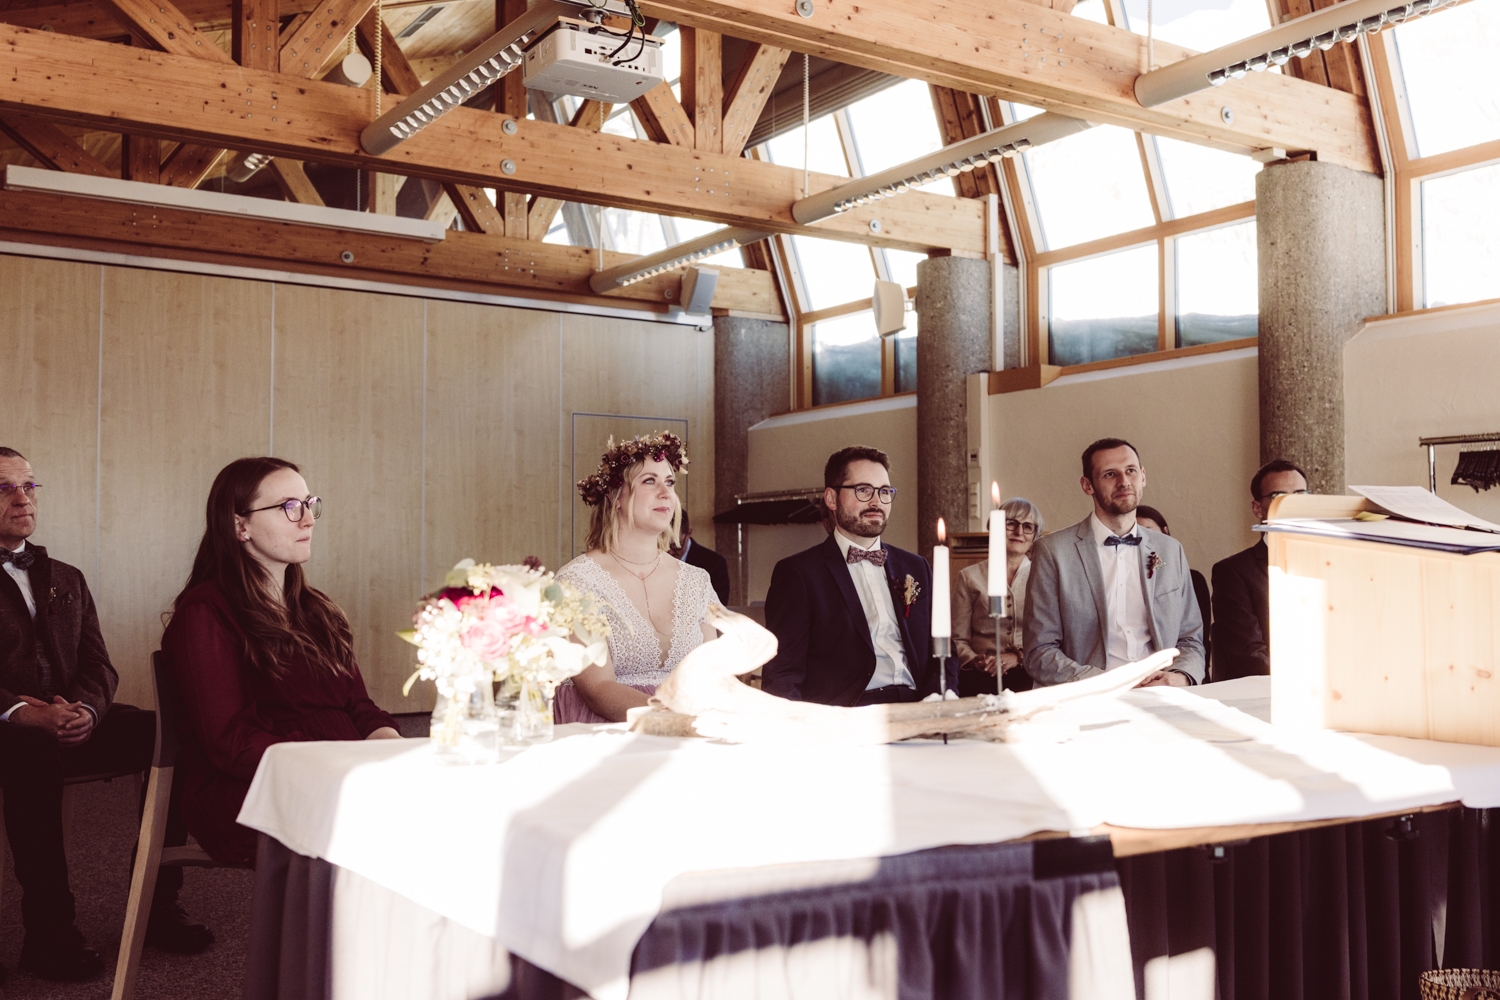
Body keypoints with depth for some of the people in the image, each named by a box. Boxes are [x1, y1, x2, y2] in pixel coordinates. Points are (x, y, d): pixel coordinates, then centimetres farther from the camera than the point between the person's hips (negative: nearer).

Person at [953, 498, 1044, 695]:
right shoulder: (971, 577, 14)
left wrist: (1019, 656, -13)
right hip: (983, 676, 0)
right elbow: (958, 639, 11)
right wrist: (975, 660, -11)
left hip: (1029, 673, 0)